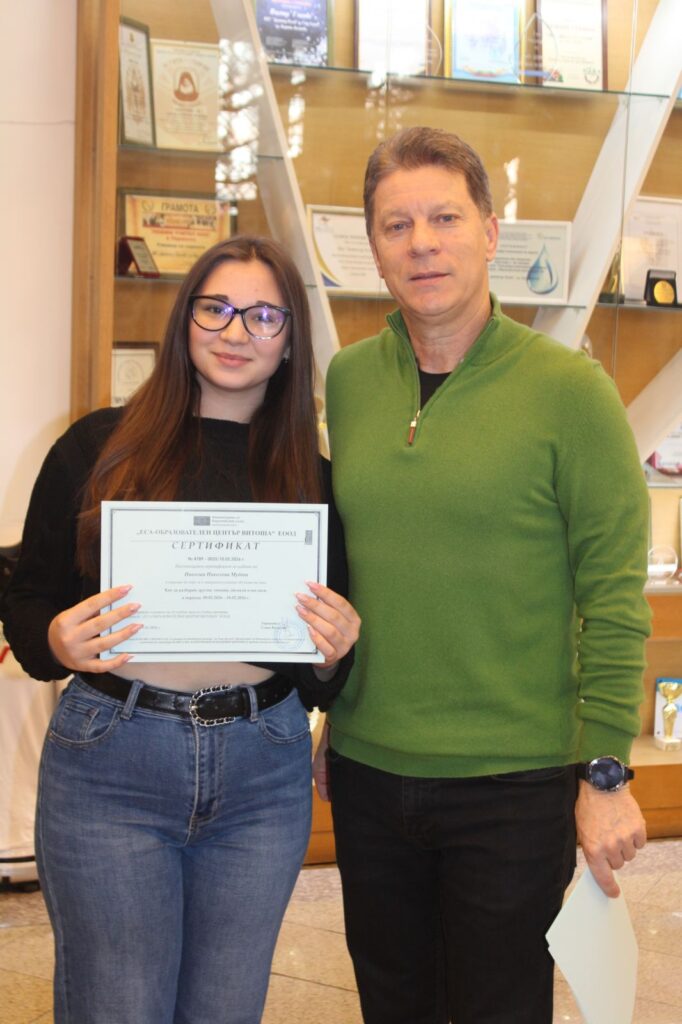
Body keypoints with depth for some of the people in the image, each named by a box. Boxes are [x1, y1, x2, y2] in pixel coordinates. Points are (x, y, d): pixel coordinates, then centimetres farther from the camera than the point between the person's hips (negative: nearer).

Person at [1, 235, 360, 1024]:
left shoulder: (312, 479, 6)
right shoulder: (98, 446, 0)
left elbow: (325, 683, 9)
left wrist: (332, 652, -13)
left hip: (264, 774, 3)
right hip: (110, 759, -2)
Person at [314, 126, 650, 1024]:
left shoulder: (567, 387, -11)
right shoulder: (346, 381, 4)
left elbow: (614, 594, -10)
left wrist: (607, 771, -12)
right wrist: (331, 726, 13)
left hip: (517, 783, -4)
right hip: (367, 772, 5)